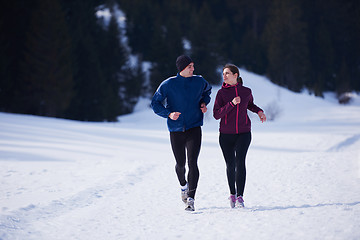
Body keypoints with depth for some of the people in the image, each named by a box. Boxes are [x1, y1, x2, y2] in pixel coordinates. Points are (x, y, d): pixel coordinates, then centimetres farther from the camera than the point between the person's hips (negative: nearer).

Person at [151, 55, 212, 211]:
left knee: (192, 163, -14)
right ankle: (183, 185, 43)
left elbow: (207, 90, 27)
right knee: (180, 164, 9)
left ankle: (191, 199, -16)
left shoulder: (199, 81, 3)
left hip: (194, 128, 0)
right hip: (176, 130, 0)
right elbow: (155, 104, -3)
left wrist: (204, 103, 7)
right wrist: (169, 114, -19)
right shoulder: (168, 84, -6)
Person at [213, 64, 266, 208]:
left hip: (243, 133, 0)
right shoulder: (221, 93, -1)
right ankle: (232, 194, 29)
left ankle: (240, 197, -18)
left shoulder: (246, 91, 3)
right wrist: (231, 104, -20)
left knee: (240, 162, -17)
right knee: (230, 165, 7)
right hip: (226, 134, 0)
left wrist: (258, 111, 7)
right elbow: (216, 114, -10)